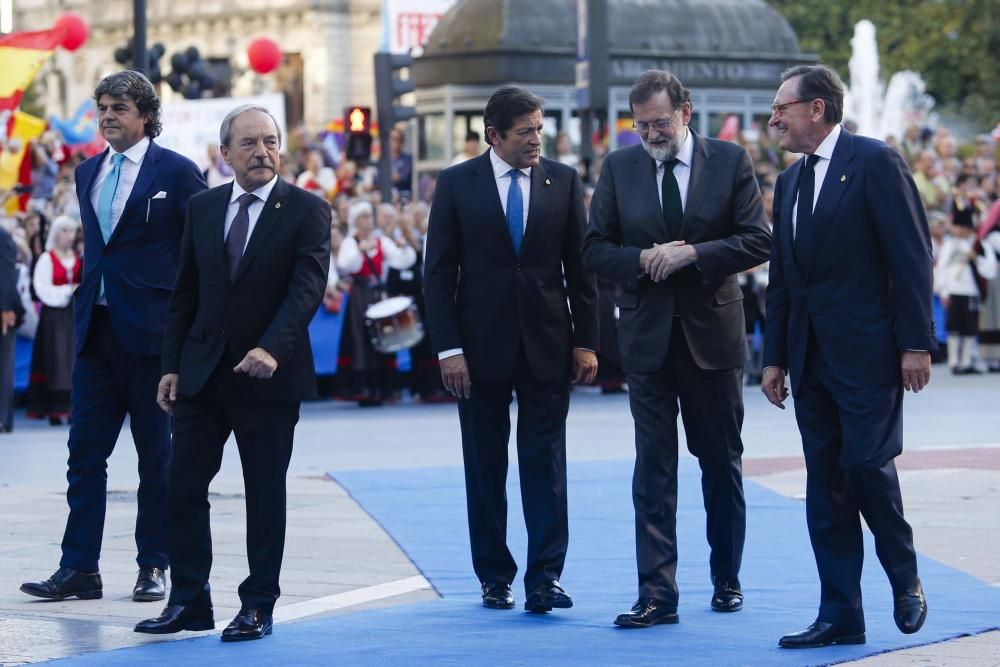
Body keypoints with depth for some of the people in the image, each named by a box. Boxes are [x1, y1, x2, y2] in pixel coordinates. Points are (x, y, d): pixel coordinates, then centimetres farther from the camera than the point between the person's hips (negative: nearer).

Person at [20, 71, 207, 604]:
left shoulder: (176, 173, -5)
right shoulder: (87, 173, 13)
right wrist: (87, 304, 13)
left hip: (150, 331, -5)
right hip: (96, 329, 5)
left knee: (156, 455, 4)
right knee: (85, 453, 3)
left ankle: (154, 567, 12)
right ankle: (79, 569, 5)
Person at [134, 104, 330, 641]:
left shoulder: (306, 211, -5)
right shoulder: (202, 209, 8)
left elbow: (307, 289, -16)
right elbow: (186, 294, 11)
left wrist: (271, 348, -30)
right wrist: (172, 365, 5)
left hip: (269, 375, -4)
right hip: (202, 373, 4)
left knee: (265, 494, 4)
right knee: (184, 487, 2)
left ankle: (257, 607, 13)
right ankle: (189, 601, 11)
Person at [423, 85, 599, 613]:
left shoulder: (563, 181, 4)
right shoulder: (457, 184, 0)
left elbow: (579, 266, 5)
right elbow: (439, 272, -1)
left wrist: (585, 341, 0)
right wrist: (448, 347, -8)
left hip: (547, 344, 0)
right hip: (481, 345, 0)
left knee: (545, 462, -3)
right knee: (485, 467, 6)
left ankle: (545, 578, -3)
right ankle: (494, 578, 14)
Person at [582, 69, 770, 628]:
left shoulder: (731, 160, -2)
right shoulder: (619, 168, 4)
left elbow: (757, 242, -7)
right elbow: (595, 249, 5)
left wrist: (690, 253, -18)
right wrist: (641, 260, -14)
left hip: (712, 331, -1)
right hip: (648, 336, 1)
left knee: (722, 463, 11)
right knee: (653, 467, -4)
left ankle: (727, 578, 26)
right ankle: (657, 593, -7)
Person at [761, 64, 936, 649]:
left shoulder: (876, 162, -7)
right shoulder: (790, 181, 17)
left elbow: (912, 255, -11)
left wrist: (917, 343, -15)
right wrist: (775, 357, 14)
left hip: (868, 351, -7)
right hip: (812, 357, 7)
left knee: (867, 465, -12)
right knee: (825, 485, 5)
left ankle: (906, 582, 11)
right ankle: (841, 616, 9)